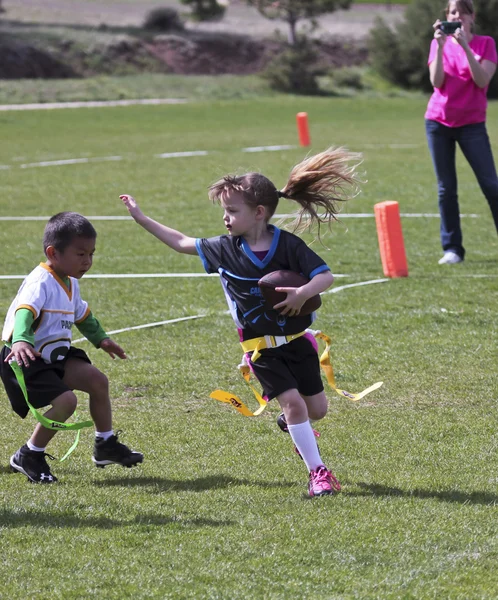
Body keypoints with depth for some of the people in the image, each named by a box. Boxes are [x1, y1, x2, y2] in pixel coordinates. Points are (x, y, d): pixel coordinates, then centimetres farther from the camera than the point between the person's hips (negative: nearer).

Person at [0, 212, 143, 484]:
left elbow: (81, 315, 30)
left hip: (55, 355, 9)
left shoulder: (70, 283, 10)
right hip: (26, 359, -9)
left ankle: (105, 445, 19)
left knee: (96, 380, 1)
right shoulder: (40, 283, -23)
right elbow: (24, 312, -41)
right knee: (65, 400, -23)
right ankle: (29, 457, -5)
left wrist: (100, 339, 40)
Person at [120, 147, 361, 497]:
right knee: (292, 400, -14)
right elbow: (182, 243, 7)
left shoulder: (288, 245, -13)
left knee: (317, 409, 7)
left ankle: (291, 424, 42)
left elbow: (326, 276, -15)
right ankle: (317, 471, -7)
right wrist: (141, 219, 8)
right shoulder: (225, 249, -5)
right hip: (261, 348, 0)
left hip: (296, 340, 0)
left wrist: (304, 292, -35)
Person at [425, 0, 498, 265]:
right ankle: (452, 249, 4)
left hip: (472, 124, -2)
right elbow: (436, 82, -8)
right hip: (438, 122, 2)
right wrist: (441, 46, -16)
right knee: (446, 189, 1)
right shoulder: (439, 43, 6)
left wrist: (465, 47, -21)